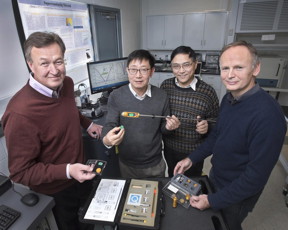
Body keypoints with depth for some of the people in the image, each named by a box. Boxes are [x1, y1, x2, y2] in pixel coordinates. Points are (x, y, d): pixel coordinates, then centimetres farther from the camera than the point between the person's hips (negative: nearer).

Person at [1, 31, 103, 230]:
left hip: (80, 174, 6)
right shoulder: (20, 113, -34)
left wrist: (87, 124, 9)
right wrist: (66, 171, -34)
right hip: (54, 191, -6)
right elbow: (20, 172, -24)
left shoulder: (67, 83, -12)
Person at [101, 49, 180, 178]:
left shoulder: (161, 96, -9)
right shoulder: (116, 96, -14)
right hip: (127, 165, -1)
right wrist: (106, 140, -36)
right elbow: (110, 125, -14)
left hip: (155, 164, 1)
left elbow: (162, 128, 1)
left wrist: (168, 127, -21)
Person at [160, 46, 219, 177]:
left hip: (194, 151, -2)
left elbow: (216, 120, -5)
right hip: (169, 148, 3)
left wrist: (207, 127, -25)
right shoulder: (165, 86, -8)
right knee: (172, 178, 28)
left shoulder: (208, 92, -16)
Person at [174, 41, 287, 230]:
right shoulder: (229, 98, -8)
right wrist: (192, 158, -1)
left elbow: (257, 175, -28)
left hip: (237, 194, -6)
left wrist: (213, 201, -21)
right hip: (216, 178, 7)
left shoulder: (268, 115, -33)